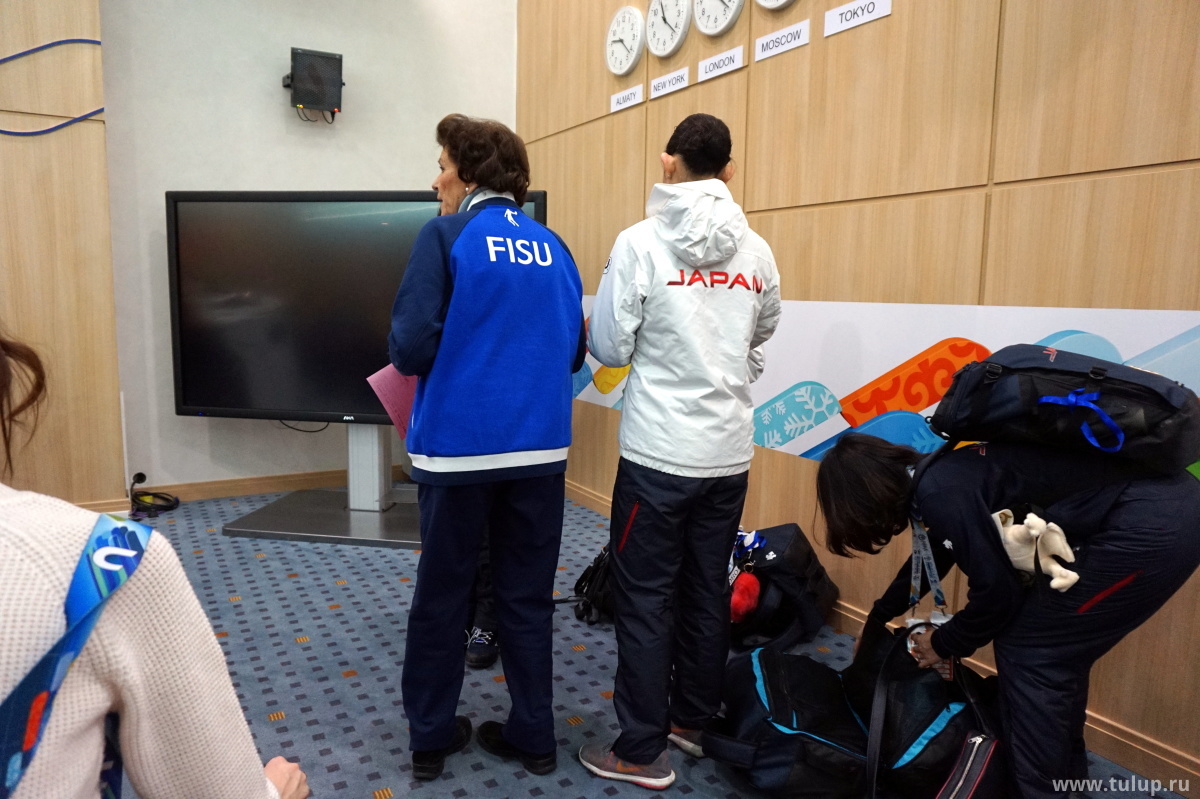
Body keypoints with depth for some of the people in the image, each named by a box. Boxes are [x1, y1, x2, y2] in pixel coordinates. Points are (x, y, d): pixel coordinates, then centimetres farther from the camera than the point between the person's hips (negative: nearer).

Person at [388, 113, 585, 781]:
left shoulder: (447, 235, -7)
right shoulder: (553, 247, 7)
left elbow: (411, 347, -14)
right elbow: (574, 352, 11)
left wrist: (438, 352, 7)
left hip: (458, 447, -4)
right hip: (540, 449, 4)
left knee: (442, 597, 13)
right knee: (528, 598, 15)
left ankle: (431, 737, 27)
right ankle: (534, 735, 26)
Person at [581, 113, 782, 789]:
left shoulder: (641, 242, -12)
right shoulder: (757, 252, 2)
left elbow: (609, 347, -9)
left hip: (660, 452, -5)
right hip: (730, 450, 5)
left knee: (646, 599, 6)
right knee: (709, 590, 18)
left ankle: (642, 751, 18)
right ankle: (693, 719, 34)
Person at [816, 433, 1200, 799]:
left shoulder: (941, 493, -17)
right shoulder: (942, 474, 12)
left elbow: (997, 590, -11)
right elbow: (930, 558, 30)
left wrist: (943, 644, 9)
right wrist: (878, 617, 46)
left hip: (1151, 526, -9)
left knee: (1027, 653, 1)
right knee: (1056, 647, 20)